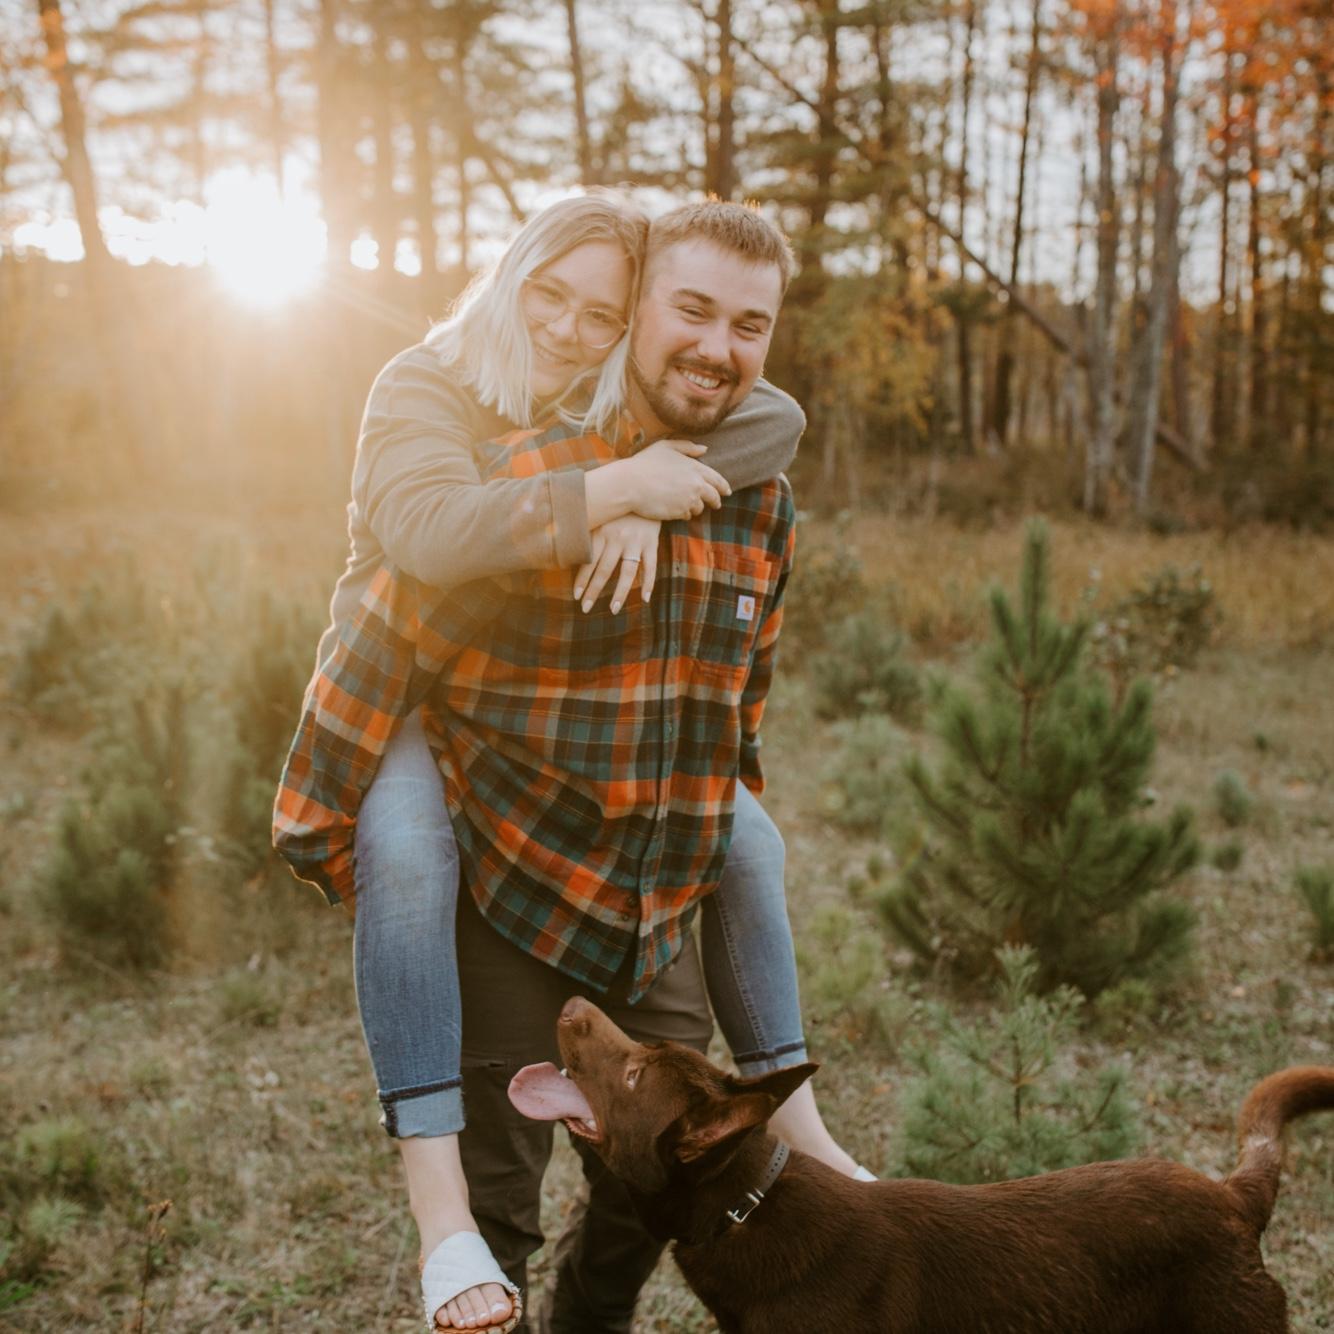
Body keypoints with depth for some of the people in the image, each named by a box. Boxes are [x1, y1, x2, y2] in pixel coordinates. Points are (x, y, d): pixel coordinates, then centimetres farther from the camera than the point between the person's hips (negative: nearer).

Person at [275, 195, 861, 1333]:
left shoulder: (619, 404, 1)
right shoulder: (423, 389, -14)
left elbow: (775, 418, -16)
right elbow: (433, 535, -36)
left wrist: (646, 506, -33)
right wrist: (614, 488, -38)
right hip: (412, 698, -5)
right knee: (408, 849, -37)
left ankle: (791, 1121, 11)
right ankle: (437, 1201, -36)